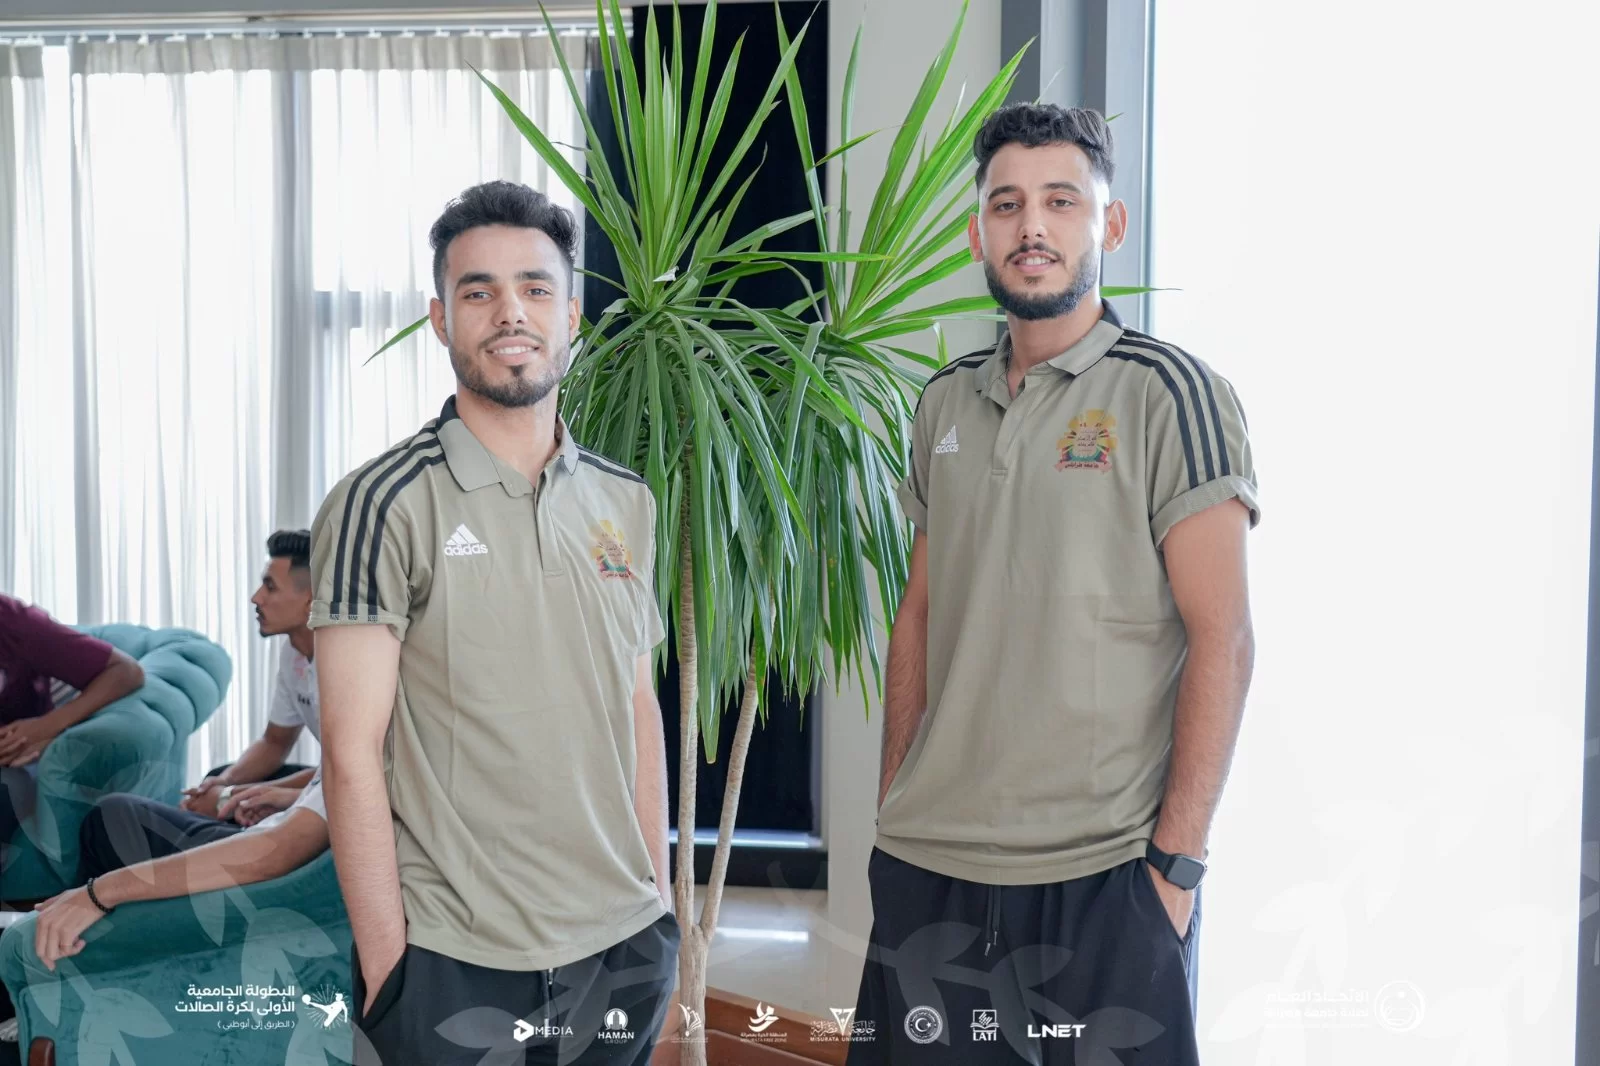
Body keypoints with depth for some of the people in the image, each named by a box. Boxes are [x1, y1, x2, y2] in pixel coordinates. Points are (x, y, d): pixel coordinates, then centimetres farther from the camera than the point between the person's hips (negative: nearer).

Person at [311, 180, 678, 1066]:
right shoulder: (384, 504, -10)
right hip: (452, 967, -4)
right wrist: (386, 966, -13)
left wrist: (660, 896, 9)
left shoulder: (627, 503, 6)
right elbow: (353, 756, -12)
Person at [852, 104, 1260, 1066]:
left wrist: (1176, 860, -14)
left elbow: (1221, 640, -10)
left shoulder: (1170, 393, -7)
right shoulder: (945, 406, 9)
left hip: (1104, 877, -5)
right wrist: (893, 809, 10)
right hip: (927, 866, 5)